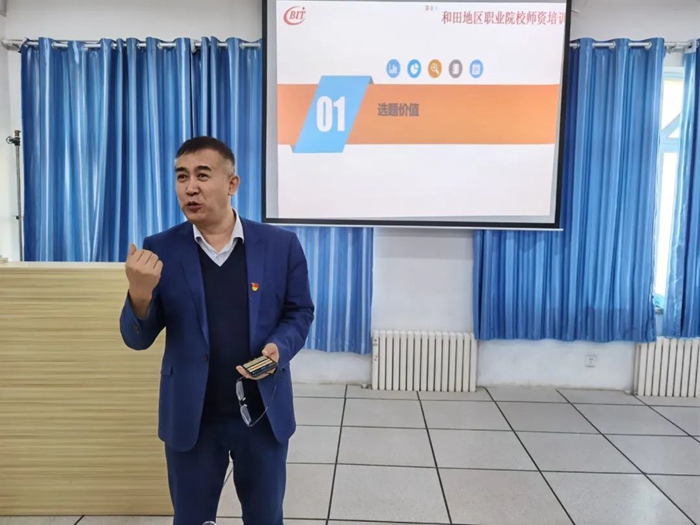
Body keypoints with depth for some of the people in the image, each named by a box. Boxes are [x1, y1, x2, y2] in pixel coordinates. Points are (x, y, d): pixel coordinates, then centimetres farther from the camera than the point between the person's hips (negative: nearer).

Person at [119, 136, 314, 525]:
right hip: (191, 417, 1)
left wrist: (279, 349, -19)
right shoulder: (160, 251, -5)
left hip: (264, 413, 0)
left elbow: (300, 313, 2)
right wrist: (140, 295, -24)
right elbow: (138, 339, -3)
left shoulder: (281, 245, -6)